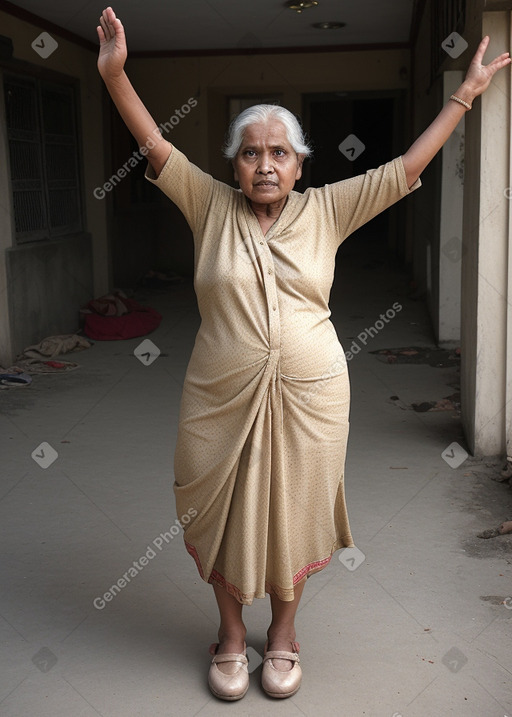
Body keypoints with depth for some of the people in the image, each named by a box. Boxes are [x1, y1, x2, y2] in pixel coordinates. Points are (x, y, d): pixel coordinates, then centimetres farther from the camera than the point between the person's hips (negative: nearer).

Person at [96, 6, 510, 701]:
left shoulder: (326, 210, 0)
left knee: (292, 513, 13)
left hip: (308, 395, 0)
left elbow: (405, 168, 0)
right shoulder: (211, 206, 0)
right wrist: (114, 73, -19)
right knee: (223, 514, 12)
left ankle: (284, 631, 36)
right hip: (221, 397, 0)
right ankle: (231, 633, 35)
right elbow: (156, 146, -7)